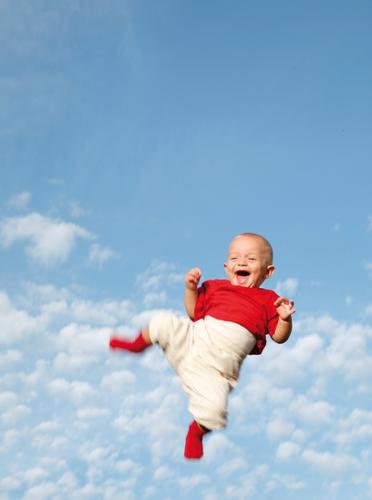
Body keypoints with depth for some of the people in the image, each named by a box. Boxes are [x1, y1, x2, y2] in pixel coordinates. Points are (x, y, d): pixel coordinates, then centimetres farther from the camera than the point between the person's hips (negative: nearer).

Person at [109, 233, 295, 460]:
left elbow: (279, 337, 7)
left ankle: (196, 432, 14)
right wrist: (191, 288, 5)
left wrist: (285, 319, -14)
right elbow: (194, 312, 20)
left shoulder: (268, 299, 8)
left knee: (214, 410, -24)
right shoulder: (216, 286, 16)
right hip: (190, 339, 3)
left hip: (214, 368, -3)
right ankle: (138, 345, 19)